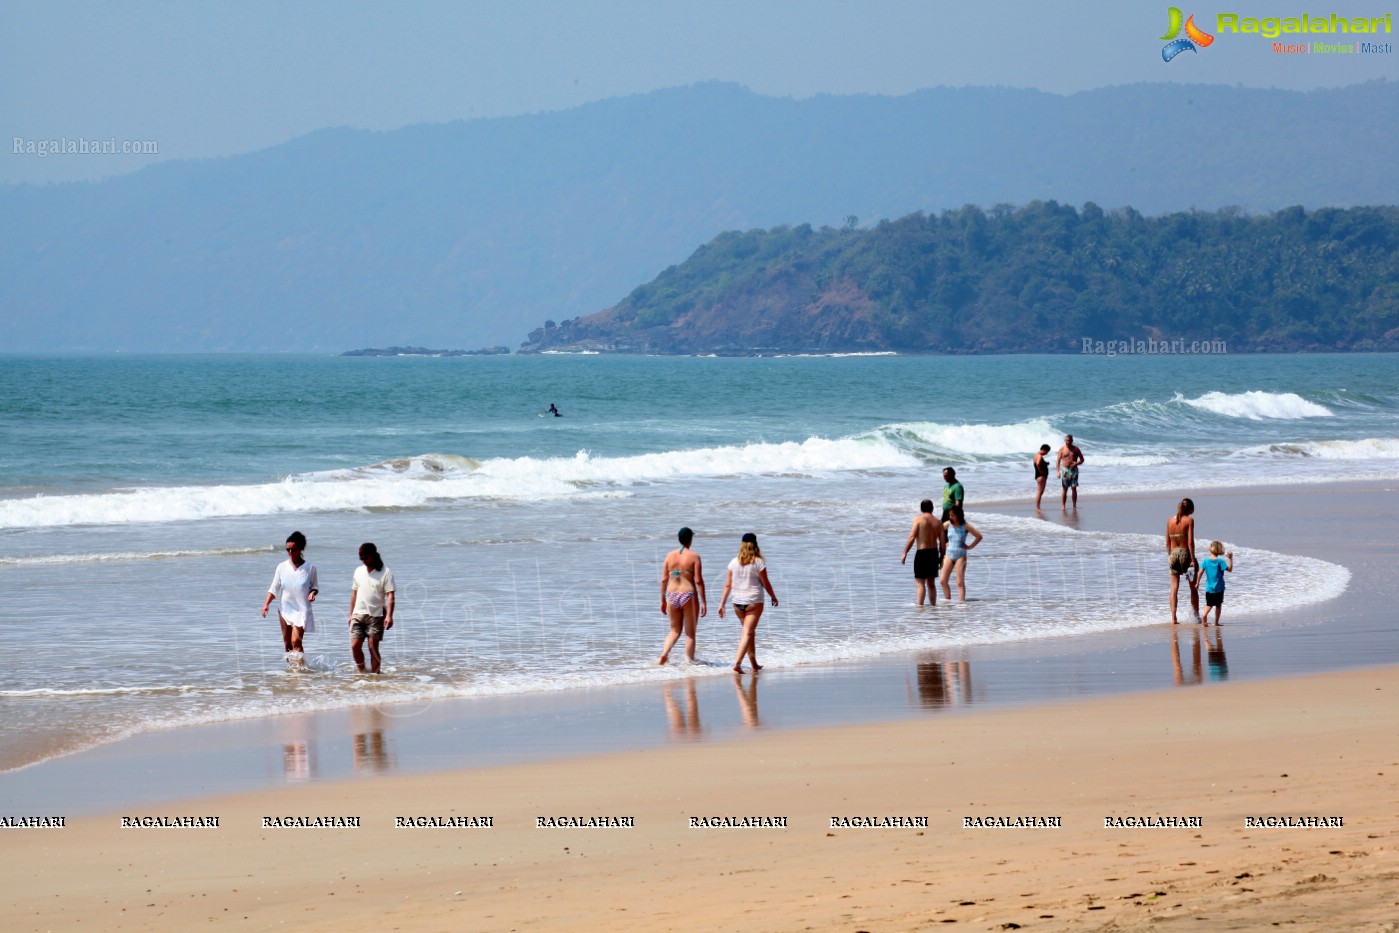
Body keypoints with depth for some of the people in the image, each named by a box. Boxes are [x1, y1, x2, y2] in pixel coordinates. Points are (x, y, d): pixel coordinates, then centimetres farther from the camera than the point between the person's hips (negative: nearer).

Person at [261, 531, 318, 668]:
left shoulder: (309, 567, -3)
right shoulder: (282, 567, 3)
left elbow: (314, 586, 7)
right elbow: (274, 589, 5)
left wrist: (313, 593, -15)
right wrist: (266, 604, -8)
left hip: (302, 610, -3)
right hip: (285, 609, 3)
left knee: (296, 640, -17)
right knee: (287, 643, 8)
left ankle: (301, 667, -16)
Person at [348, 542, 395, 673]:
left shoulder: (385, 573, -5)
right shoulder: (358, 571, 11)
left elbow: (390, 595, -10)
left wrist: (389, 616, -20)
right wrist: (351, 614, 16)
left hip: (376, 615, -4)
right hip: (358, 614, 4)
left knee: (373, 647, -4)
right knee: (355, 646, -4)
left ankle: (374, 674, 3)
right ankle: (361, 672, 11)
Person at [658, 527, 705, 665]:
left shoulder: (670, 555, 4)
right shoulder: (694, 557, -7)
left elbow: (664, 579, 5)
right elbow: (698, 581, -11)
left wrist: (663, 601, 13)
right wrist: (703, 602, -7)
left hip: (672, 596, 4)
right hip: (689, 595, -4)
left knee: (675, 631, 17)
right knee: (690, 633, 8)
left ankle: (664, 655, -3)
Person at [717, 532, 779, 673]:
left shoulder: (734, 562, 2)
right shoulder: (758, 562, -8)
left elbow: (727, 585, 2)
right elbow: (765, 583, -2)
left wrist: (722, 604, 6)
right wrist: (773, 597, 14)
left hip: (738, 603, 4)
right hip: (754, 602, -4)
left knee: (749, 632, 18)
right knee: (747, 633, -6)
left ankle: (754, 665, 27)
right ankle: (737, 663, -20)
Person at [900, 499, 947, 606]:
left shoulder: (918, 520, -7)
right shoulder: (938, 522, 7)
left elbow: (912, 538, -14)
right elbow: (943, 542, 6)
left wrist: (904, 553, -10)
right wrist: (941, 557, 16)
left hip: (922, 553, -5)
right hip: (934, 553, 5)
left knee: (920, 583, -5)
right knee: (931, 583, 17)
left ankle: (919, 605, -14)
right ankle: (934, 605, 21)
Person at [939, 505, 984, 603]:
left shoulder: (965, 527, -6)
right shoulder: (948, 524, 3)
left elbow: (979, 536, -2)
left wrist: (969, 546, -3)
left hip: (960, 555, -4)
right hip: (949, 554, 4)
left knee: (960, 583, -7)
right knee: (943, 581, -4)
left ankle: (961, 602, -8)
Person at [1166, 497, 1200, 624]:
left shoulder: (1170, 520, 6)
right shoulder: (1189, 520, -8)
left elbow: (1167, 542, 8)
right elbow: (1190, 542, -13)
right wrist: (1193, 560, -12)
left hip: (1173, 554, 4)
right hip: (1185, 553, -4)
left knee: (1174, 588, 4)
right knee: (1194, 588, 11)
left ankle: (1173, 618, -5)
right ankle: (1196, 616, 16)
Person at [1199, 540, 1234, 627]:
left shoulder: (1205, 561, -4)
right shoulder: (1220, 561, -12)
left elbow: (1200, 572, -4)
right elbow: (1230, 569, -12)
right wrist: (1230, 559, -8)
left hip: (1209, 588, 2)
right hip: (1219, 588, -2)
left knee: (1209, 604, 12)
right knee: (1218, 605, 11)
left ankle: (1205, 614, -17)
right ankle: (1216, 622, 10)